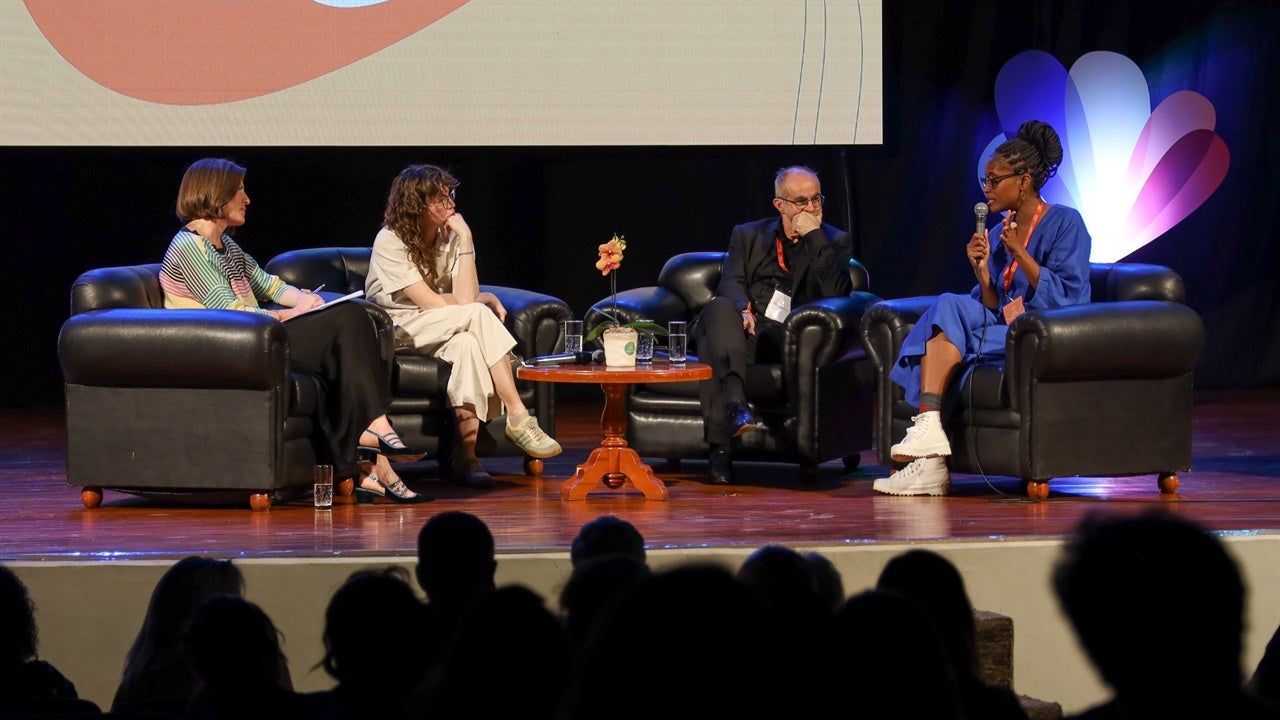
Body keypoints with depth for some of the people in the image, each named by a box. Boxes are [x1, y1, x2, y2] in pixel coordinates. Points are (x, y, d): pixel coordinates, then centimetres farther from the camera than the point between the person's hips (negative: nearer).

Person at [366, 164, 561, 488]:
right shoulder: (390, 242, -14)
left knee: (468, 343, -34)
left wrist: (465, 240, -21)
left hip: (438, 333, 4)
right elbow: (432, 304, -20)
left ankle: (465, 457, -35)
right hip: (396, 331, -4)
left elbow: (465, 298, -15)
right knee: (479, 315, -29)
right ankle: (517, 417, -31)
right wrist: (485, 302, -9)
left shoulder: (451, 237, 0)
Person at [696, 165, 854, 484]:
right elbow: (731, 282, 7)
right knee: (720, 308, -36)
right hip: (744, 329, 2)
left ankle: (719, 448, -47)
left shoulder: (835, 242, 17)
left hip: (789, 338, -2)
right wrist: (742, 310, -17)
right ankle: (735, 403, -56)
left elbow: (837, 291, -2)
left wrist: (814, 236, -6)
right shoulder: (747, 236, 24)